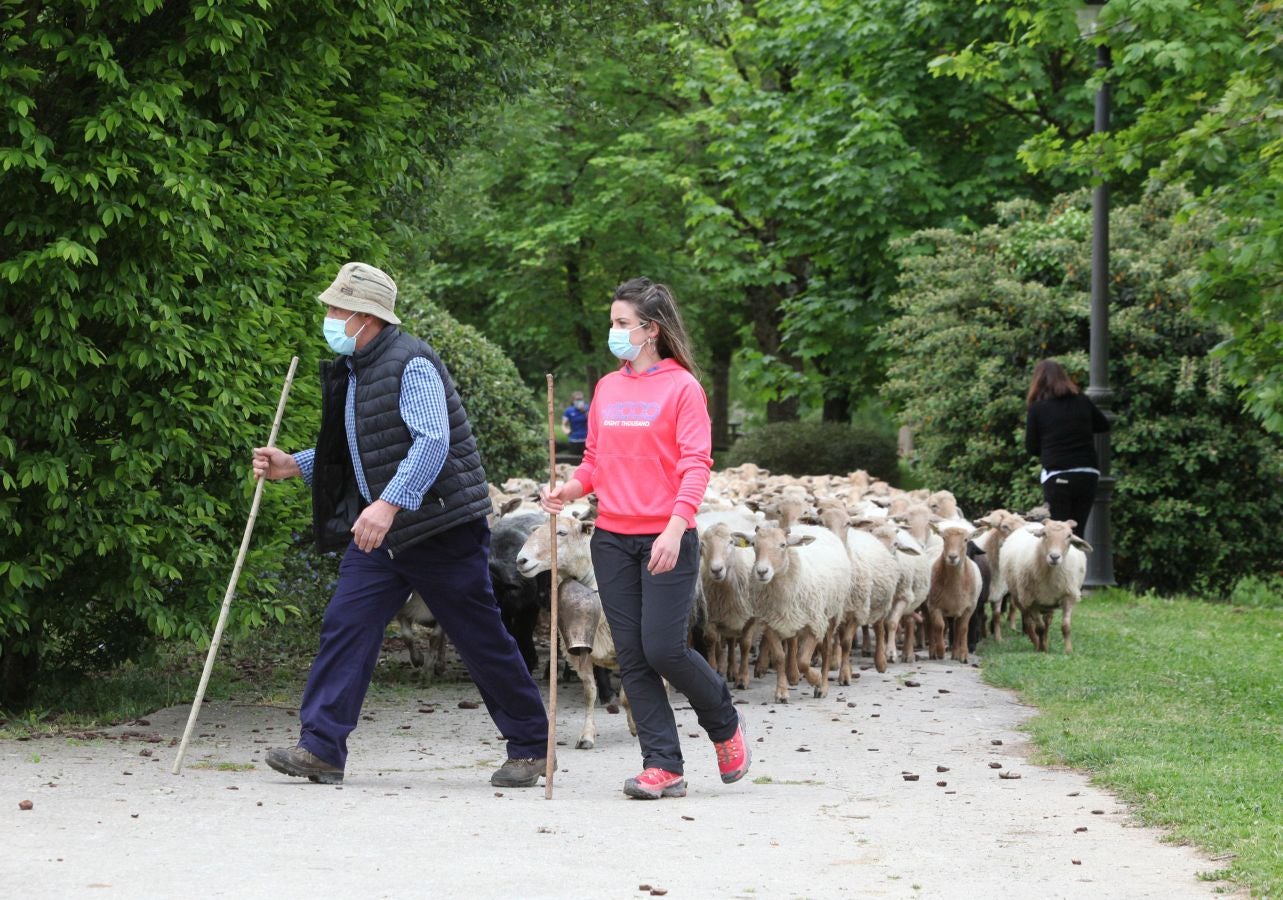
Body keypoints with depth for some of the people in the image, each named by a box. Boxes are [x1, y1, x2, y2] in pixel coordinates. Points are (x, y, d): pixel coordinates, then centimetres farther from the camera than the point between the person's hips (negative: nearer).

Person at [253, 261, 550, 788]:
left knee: (481, 640, 1)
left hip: (440, 527, -8)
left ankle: (530, 748, 15)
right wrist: (291, 465, 9)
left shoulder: (411, 364, -16)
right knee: (345, 625, -5)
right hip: (379, 531, 8)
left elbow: (432, 442, -28)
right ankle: (321, 748, -5)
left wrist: (388, 505, -36)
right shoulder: (350, 372, 13)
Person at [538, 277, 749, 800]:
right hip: (612, 539, 6)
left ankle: (725, 725, 17)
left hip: (667, 541, -6)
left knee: (663, 649, -10)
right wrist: (568, 491, -5)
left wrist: (675, 528, -22)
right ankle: (664, 766, 4)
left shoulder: (681, 387, -5)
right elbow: (595, 462, 16)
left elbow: (696, 464, -11)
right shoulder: (607, 388, 12)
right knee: (632, 657, 1)